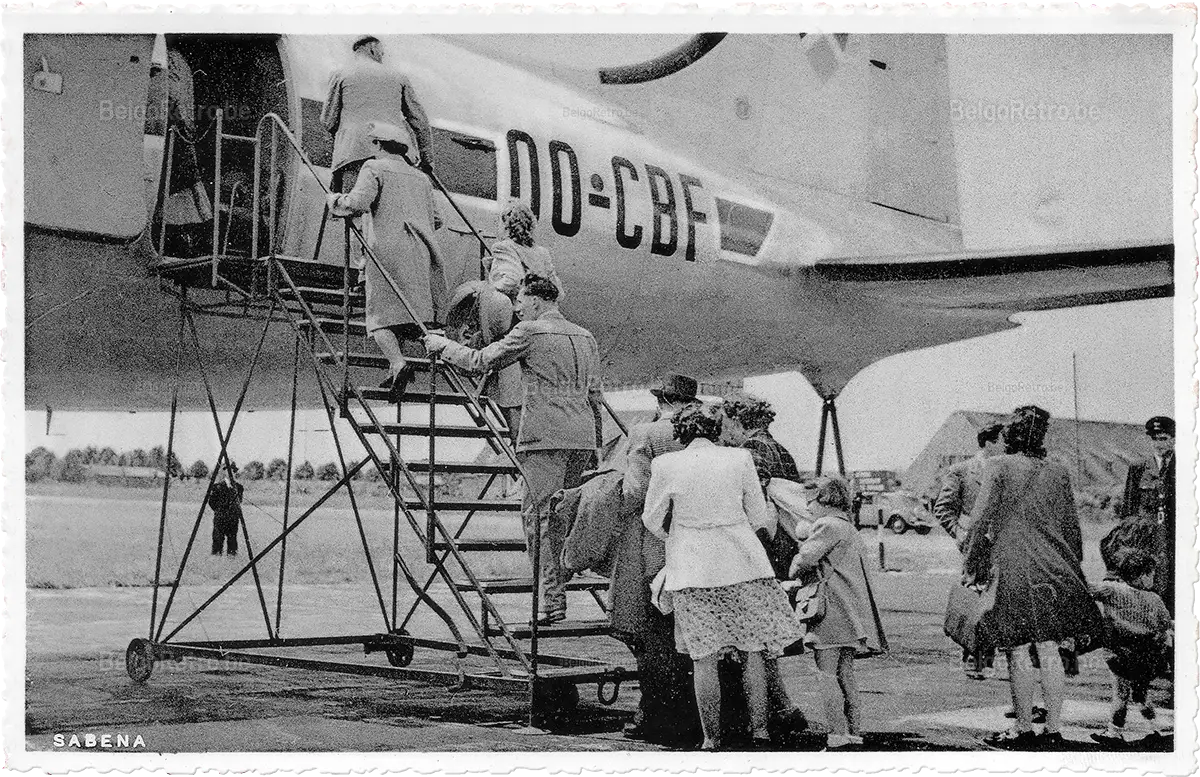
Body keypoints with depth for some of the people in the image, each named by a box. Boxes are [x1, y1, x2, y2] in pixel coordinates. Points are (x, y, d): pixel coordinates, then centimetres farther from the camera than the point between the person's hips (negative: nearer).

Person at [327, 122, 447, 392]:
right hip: (422, 251, 6)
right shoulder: (421, 179, 24)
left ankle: (398, 363, -26)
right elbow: (432, 219, 24)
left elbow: (358, 203, -10)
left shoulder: (375, 168, 4)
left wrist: (335, 200, 9)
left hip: (388, 248, -6)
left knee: (381, 313, -7)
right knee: (409, 311, 9)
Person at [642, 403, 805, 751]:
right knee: (752, 649, 11)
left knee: (704, 656, 4)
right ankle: (759, 727, 10)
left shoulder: (666, 465, -4)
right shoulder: (740, 459, -1)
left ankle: (712, 738, 6)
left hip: (691, 569, -1)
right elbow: (758, 517, 5)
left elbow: (652, 520, 6)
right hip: (743, 563, 1)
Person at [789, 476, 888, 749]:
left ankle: (838, 734, -12)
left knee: (826, 672, -8)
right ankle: (855, 733, 13)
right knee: (845, 673, 12)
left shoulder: (827, 525, -10)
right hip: (850, 612, 9)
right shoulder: (848, 528, 21)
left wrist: (794, 573, 2)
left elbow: (806, 558, -20)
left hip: (832, 612, -9)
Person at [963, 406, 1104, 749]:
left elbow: (982, 519, -10)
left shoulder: (998, 466, -4)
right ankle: (1053, 730, 11)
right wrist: (1074, 566, 22)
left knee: (1018, 651, 2)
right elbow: (1072, 525, 13)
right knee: (1049, 650, 7)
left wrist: (972, 566, -4)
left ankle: (1024, 729, 8)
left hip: (1014, 570, -4)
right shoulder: (1058, 471, 9)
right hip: (1055, 568, 5)